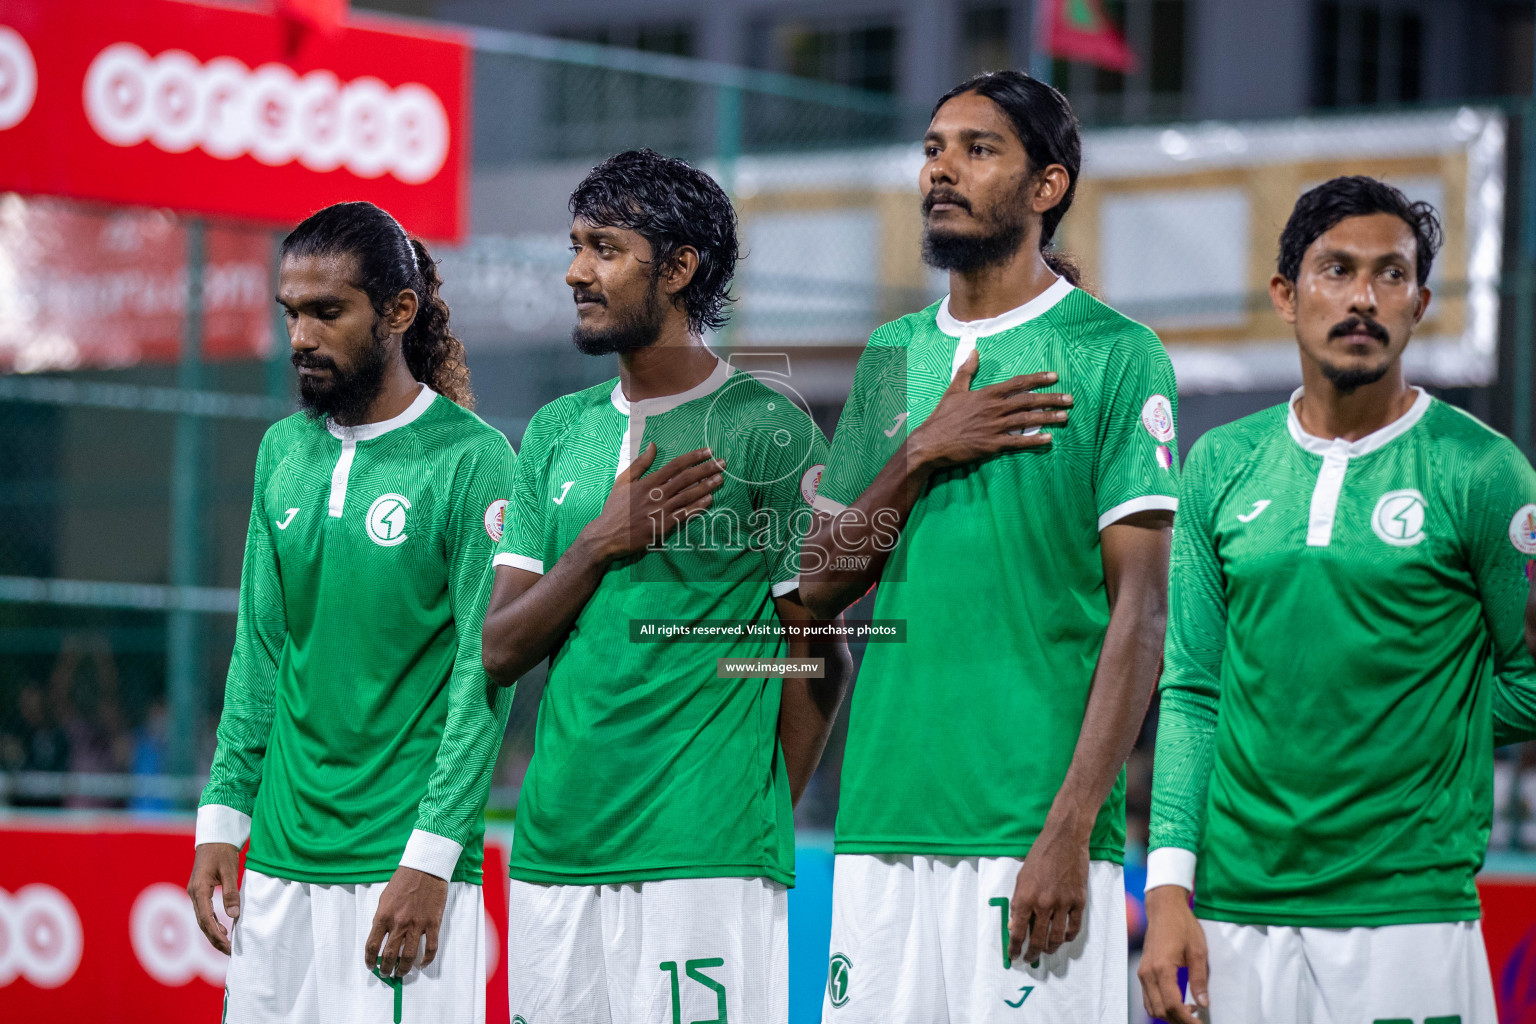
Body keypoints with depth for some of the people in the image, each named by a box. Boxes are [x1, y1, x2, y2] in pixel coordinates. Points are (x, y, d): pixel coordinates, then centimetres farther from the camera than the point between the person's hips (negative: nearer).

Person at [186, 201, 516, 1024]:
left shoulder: (471, 459, -8)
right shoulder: (284, 451, 10)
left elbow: (483, 676, -11)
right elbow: (259, 651, 14)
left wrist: (431, 857, -16)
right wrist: (222, 818, 7)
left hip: (404, 862, -6)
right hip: (279, 856, 6)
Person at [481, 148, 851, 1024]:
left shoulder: (766, 431, -3)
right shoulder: (557, 433, 14)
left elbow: (820, 658, -1)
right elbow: (499, 651, 9)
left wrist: (755, 822, 0)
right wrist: (603, 542, -5)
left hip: (706, 859, -5)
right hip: (553, 852, 6)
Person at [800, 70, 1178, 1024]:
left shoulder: (1116, 355, -2)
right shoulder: (894, 355, 15)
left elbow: (1140, 611, -8)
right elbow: (821, 583, 13)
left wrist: (1070, 831, -15)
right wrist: (922, 455, -4)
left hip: (1030, 829, -5)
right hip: (883, 821, 5)